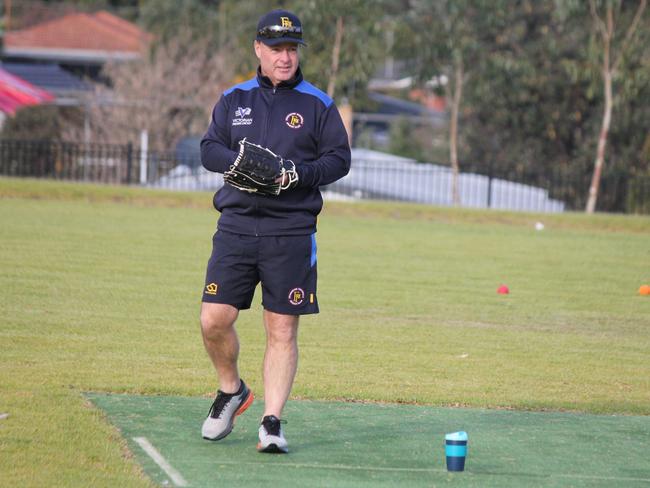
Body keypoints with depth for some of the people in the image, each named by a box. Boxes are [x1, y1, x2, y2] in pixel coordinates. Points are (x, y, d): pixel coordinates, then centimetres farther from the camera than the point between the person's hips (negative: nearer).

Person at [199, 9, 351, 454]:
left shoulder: (318, 104, 6)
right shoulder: (234, 100, 12)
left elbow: (340, 159, 3)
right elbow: (209, 150, 7)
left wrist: (301, 173, -15)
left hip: (291, 234, -2)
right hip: (236, 227, 2)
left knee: (283, 331, -4)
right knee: (214, 320, -6)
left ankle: (272, 421, -1)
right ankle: (231, 391, 20)